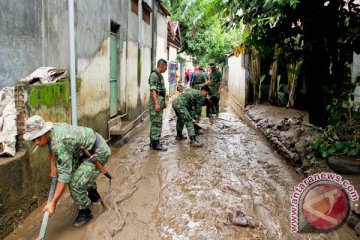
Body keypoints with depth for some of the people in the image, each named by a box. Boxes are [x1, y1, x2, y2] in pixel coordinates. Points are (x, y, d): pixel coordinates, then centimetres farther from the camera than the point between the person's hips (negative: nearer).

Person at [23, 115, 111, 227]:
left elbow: (65, 175, -33)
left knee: (75, 183, -18)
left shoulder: (59, 143, -34)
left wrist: (53, 202, -31)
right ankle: (93, 194, 47)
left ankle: (85, 212, 7)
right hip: (87, 149, 10)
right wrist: (53, 167, 5)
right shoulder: (51, 130, -6)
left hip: (99, 152, -10)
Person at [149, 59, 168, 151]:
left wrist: (163, 102, 23)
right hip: (156, 102, -10)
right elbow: (153, 90, -20)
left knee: (156, 122, 13)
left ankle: (153, 141, 21)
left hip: (160, 102, 10)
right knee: (157, 123, -6)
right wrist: (156, 103, -25)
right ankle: (155, 143, -1)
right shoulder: (154, 75, -14)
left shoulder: (159, 75, 16)